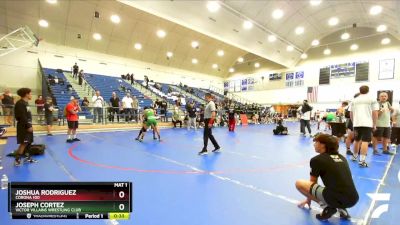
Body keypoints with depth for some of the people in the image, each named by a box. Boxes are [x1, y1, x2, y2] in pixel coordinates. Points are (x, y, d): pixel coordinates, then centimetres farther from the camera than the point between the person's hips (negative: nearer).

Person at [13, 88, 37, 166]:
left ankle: (27, 157, 21)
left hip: (27, 126, 10)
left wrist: (29, 125, 17)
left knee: (28, 142, 13)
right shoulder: (20, 103, -16)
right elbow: (22, 117, -21)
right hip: (23, 126, -9)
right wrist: (28, 126, -20)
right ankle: (17, 160, 2)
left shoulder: (25, 103, 14)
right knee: (23, 143, -7)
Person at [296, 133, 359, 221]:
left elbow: (312, 183, 12)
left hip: (336, 199, -7)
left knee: (299, 183, 2)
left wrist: (309, 199, 32)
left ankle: (328, 206, 0)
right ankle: (341, 208, 14)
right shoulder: (342, 158, 18)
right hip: (353, 200, 8)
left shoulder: (316, 159, -1)